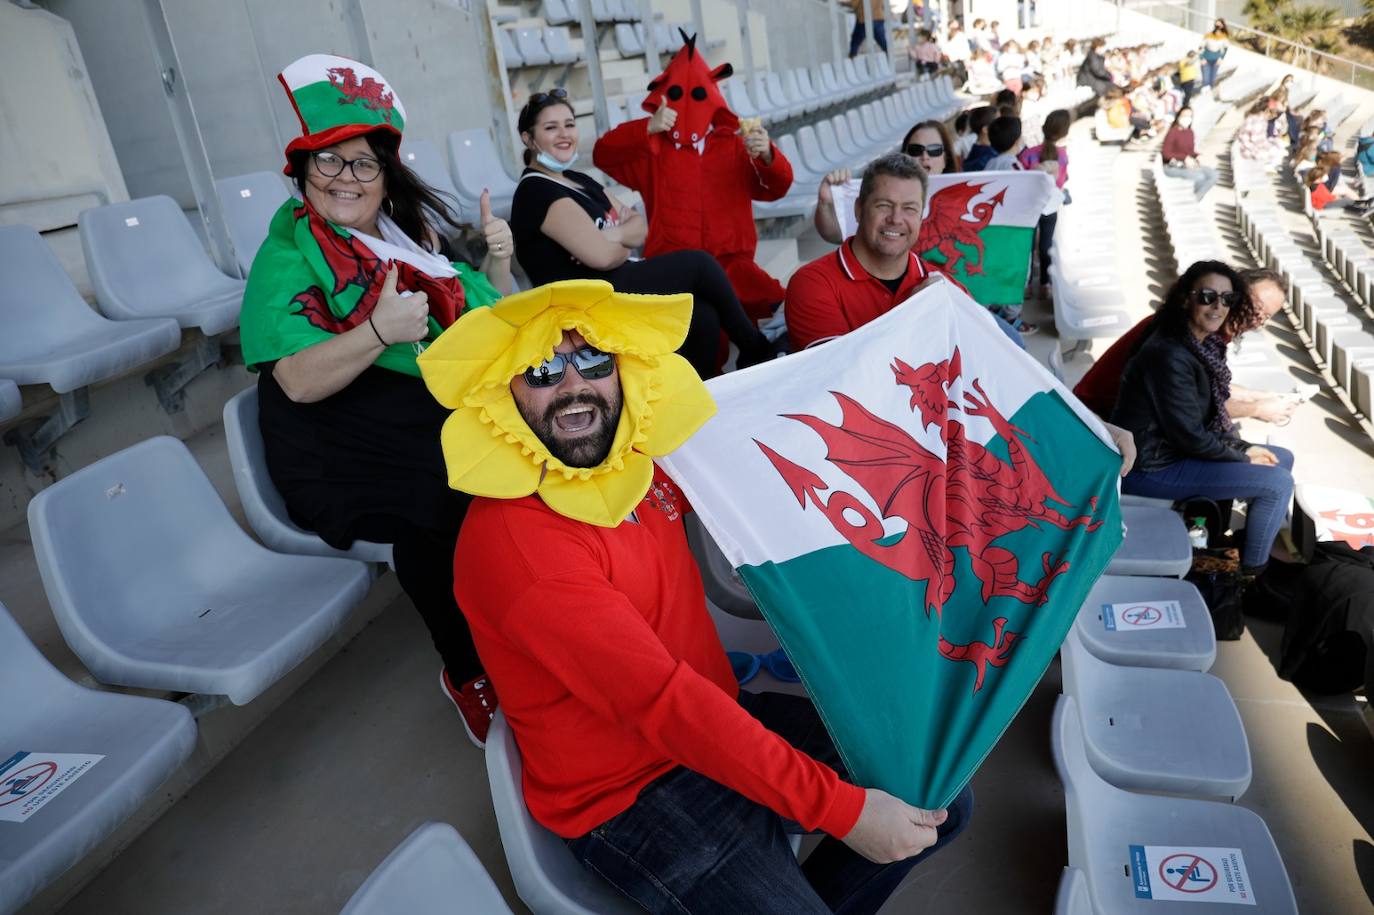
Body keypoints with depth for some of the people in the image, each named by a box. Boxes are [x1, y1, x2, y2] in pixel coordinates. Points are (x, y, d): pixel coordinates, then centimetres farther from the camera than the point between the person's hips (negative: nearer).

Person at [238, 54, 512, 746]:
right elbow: (299, 382, -12)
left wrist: (497, 262, 8)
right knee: (446, 503, -35)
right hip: (349, 436, -5)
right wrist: (380, 331, -26)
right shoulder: (287, 259, 3)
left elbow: (490, 321, 26)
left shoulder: (415, 230, 20)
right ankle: (467, 674, -13)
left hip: (456, 408, 5)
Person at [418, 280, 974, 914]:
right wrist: (843, 809, -27)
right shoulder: (514, 540, -26)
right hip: (628, 795, -7)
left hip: (722, 722, 8)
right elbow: (664, 703, -30)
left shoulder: (637, 463, -2)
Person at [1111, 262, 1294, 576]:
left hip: (1174, 449, 10)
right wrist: (1244, 460, -9)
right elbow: (1190, 436, -22)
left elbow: (1213, 414, 16)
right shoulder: (1170, 356, -26)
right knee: (1278, 482, -13)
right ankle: (1253, 572, 7)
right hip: (1149, 468, -10)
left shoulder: (1204, 345, 6)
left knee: (1283, 458, 15)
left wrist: (1244, 447, 3)